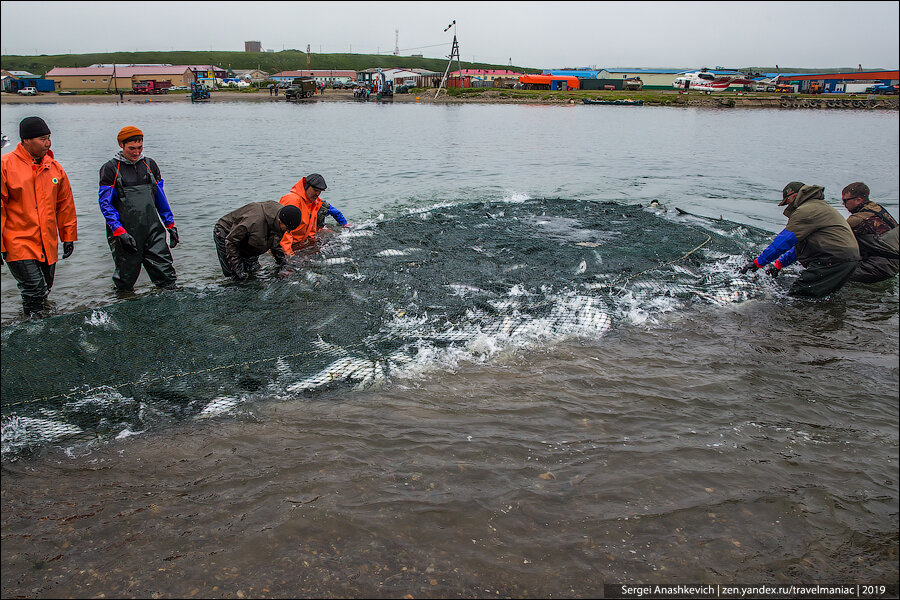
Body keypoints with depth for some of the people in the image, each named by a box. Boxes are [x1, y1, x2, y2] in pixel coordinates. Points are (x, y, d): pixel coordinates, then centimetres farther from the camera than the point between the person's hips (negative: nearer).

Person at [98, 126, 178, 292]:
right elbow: (105, 204, -3)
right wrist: (119, 231, -14)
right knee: (125, 285, 5)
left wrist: (170, 223, 13)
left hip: (153, 230, 3)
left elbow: (161, 197, 18)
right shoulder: (110, 169, 0)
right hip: (126, 232, -3)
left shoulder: (150, 164, 11)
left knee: (167, 278, -4)